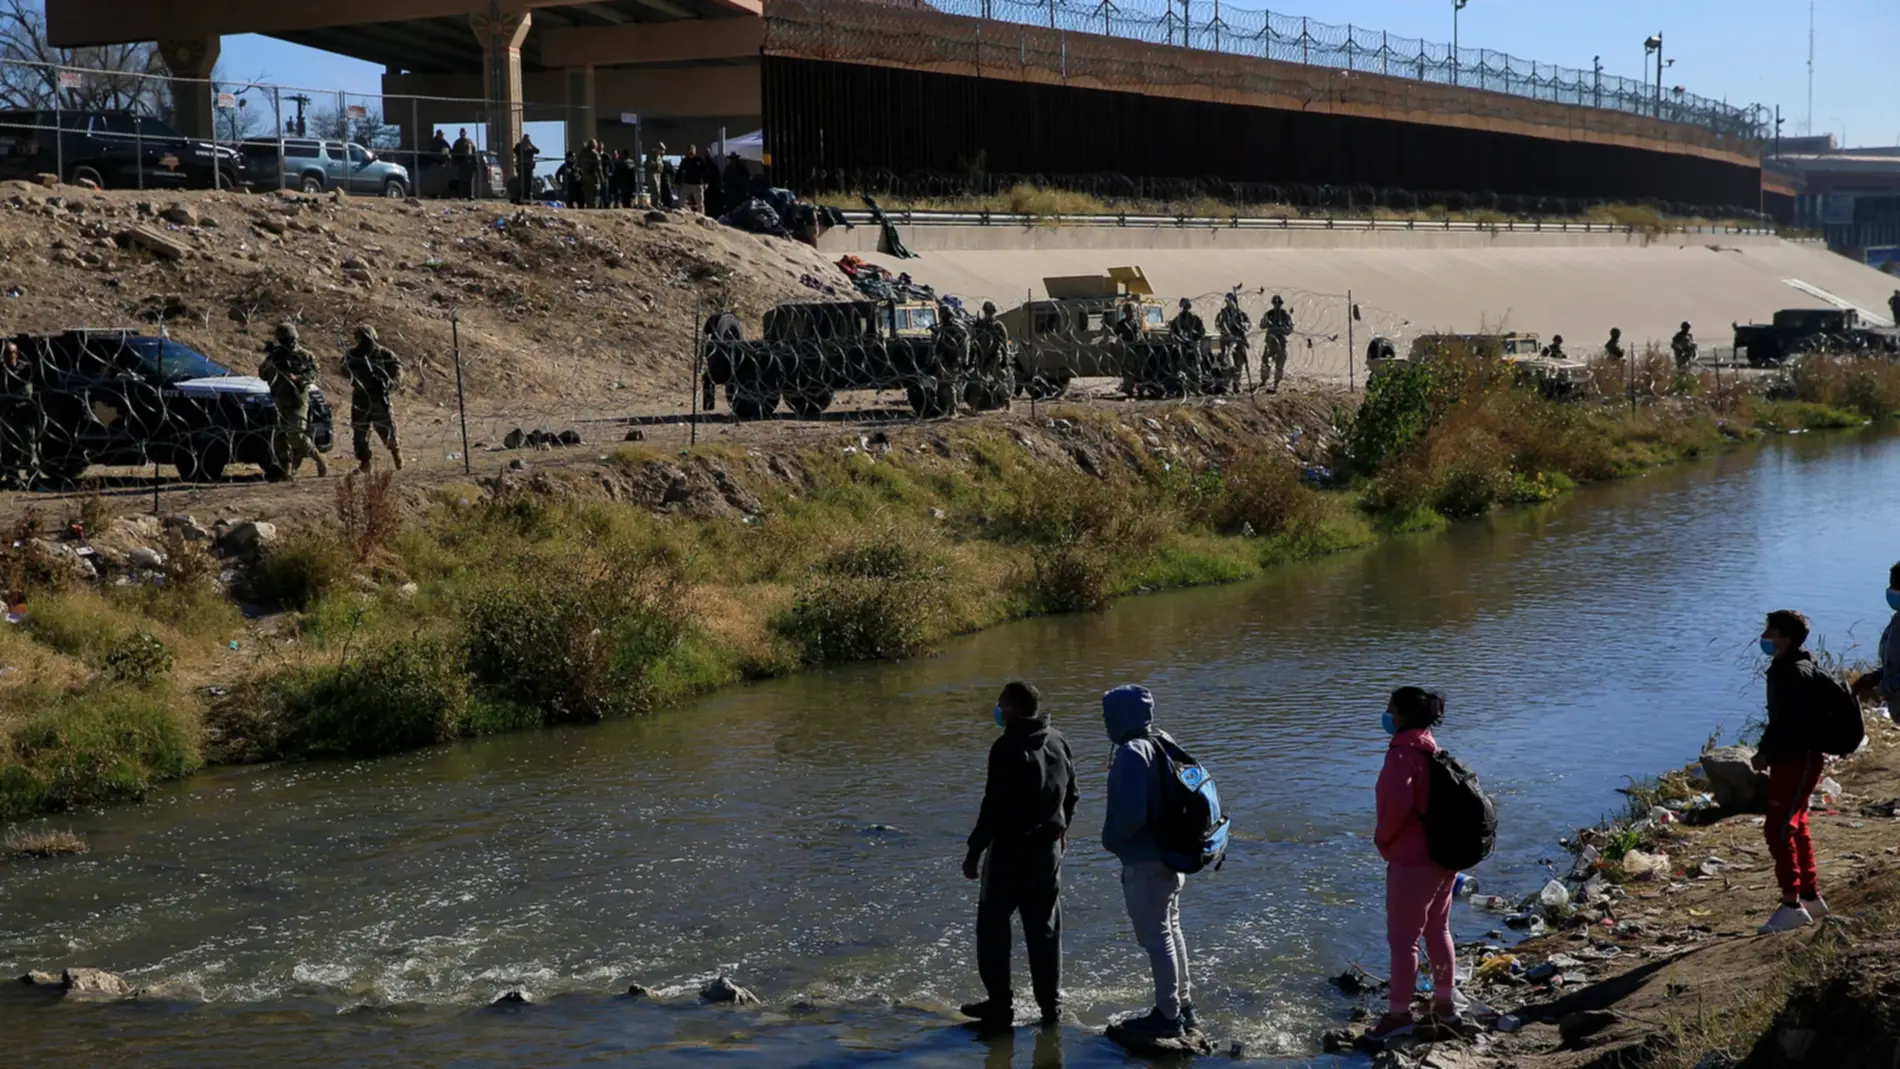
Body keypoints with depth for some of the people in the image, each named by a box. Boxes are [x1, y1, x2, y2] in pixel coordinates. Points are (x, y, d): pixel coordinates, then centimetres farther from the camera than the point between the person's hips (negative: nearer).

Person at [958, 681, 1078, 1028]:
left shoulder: (1007, 749, -18)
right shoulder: (1058, 742, 5)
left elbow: (994, 805, -19)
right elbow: (1071, 795, 16)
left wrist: (975, 852, -13)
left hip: (1009, 848, -7)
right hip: (1049, 848, 7)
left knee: (993, 925, 5)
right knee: (1045, 928, 13)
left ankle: (1000, 1002, 5)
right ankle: (1051, 1003, 16)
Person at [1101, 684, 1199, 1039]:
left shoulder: (1131, 755, -21)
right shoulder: (1160, 747, 8)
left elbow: (1132, 813, -28)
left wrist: (1109, 837, -11)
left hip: (1144, 863, -10)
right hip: (1169, 856, 10)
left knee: (1156, 937, -1)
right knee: (1171, 931, 20)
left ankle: (1168, 1015, 7)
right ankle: (1183, 1006, 30)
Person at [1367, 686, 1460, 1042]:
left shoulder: (1403, 753, -18)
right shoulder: (1432, 750, 11)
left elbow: (1398, 803, -29)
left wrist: (1383, 837, -13)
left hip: (1412, 859, -9)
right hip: (1443, 854, 9)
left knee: (1403, 938, -1)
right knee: (1438, 931, 19)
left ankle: (1399, 1013, 5)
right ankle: (1445, 1002, 28)